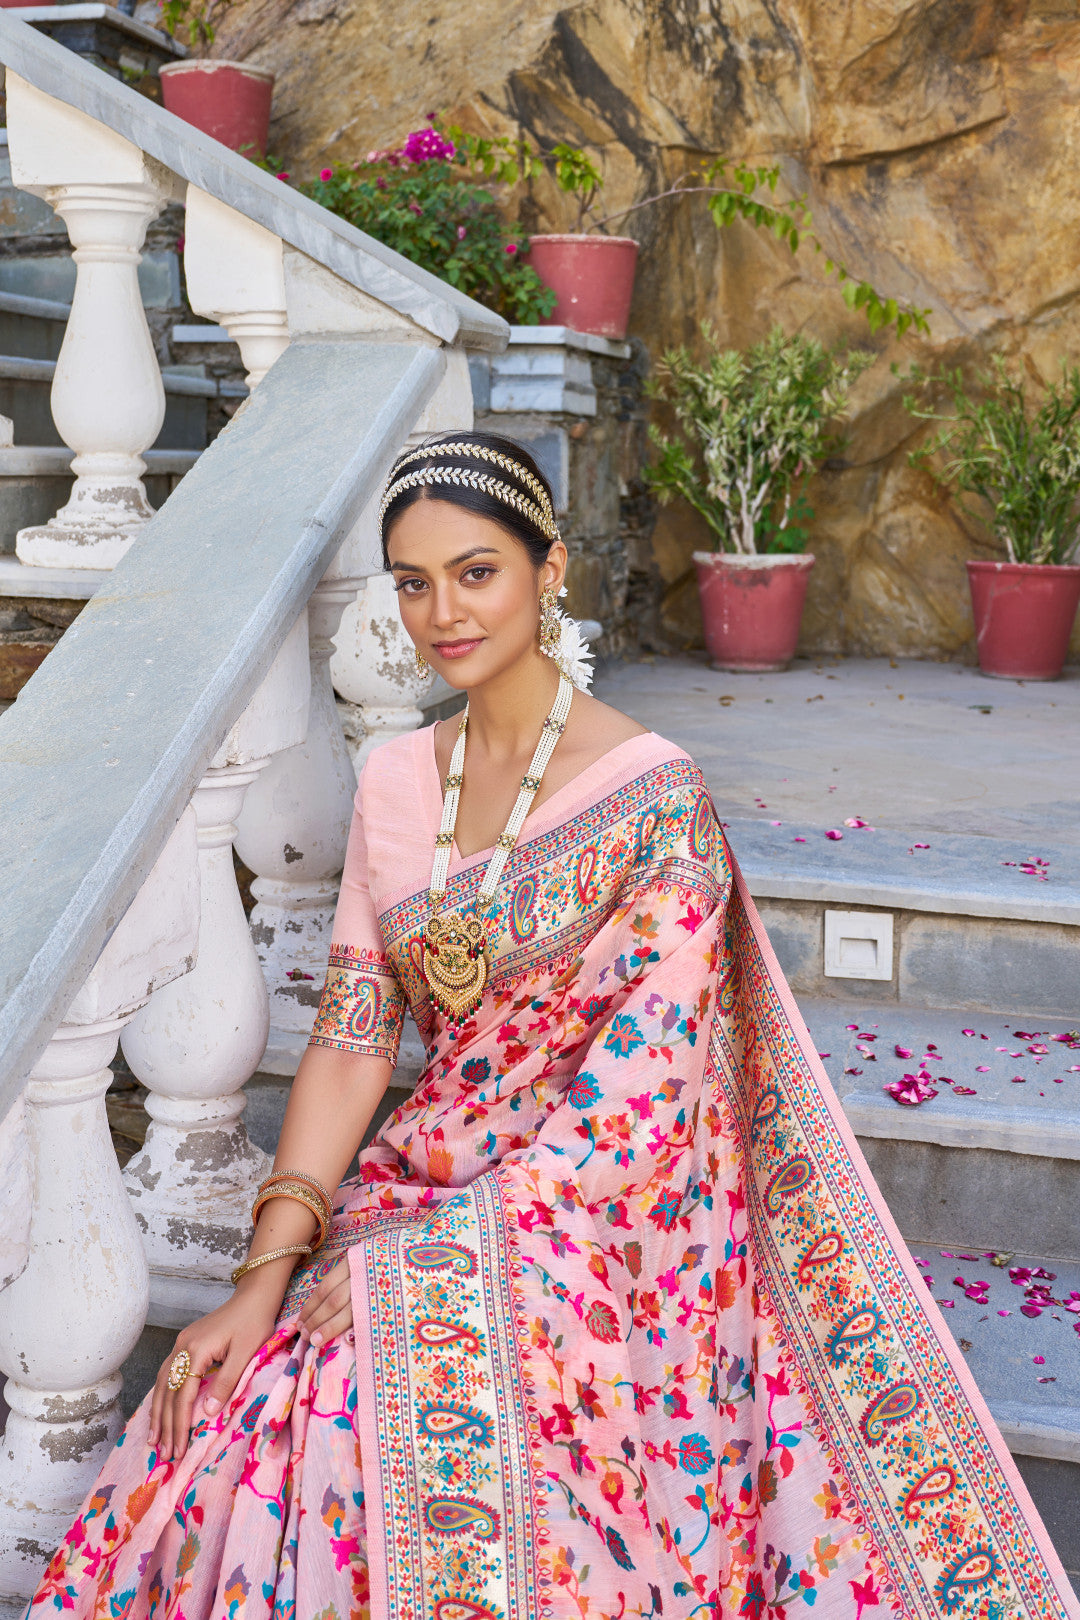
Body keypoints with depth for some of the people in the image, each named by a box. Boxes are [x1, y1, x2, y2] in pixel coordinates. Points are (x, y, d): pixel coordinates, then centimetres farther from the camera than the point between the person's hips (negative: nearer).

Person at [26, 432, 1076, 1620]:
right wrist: (265, 1279, -6)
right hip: (426, 1183, 5)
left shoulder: (654, 800, -12)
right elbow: (352, 1038, 4)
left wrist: (435, 1249, -18)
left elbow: (643, 1097, -15)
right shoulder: (397, 782, 6)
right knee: (230, 1428, -16)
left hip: (600, 1223, -4)